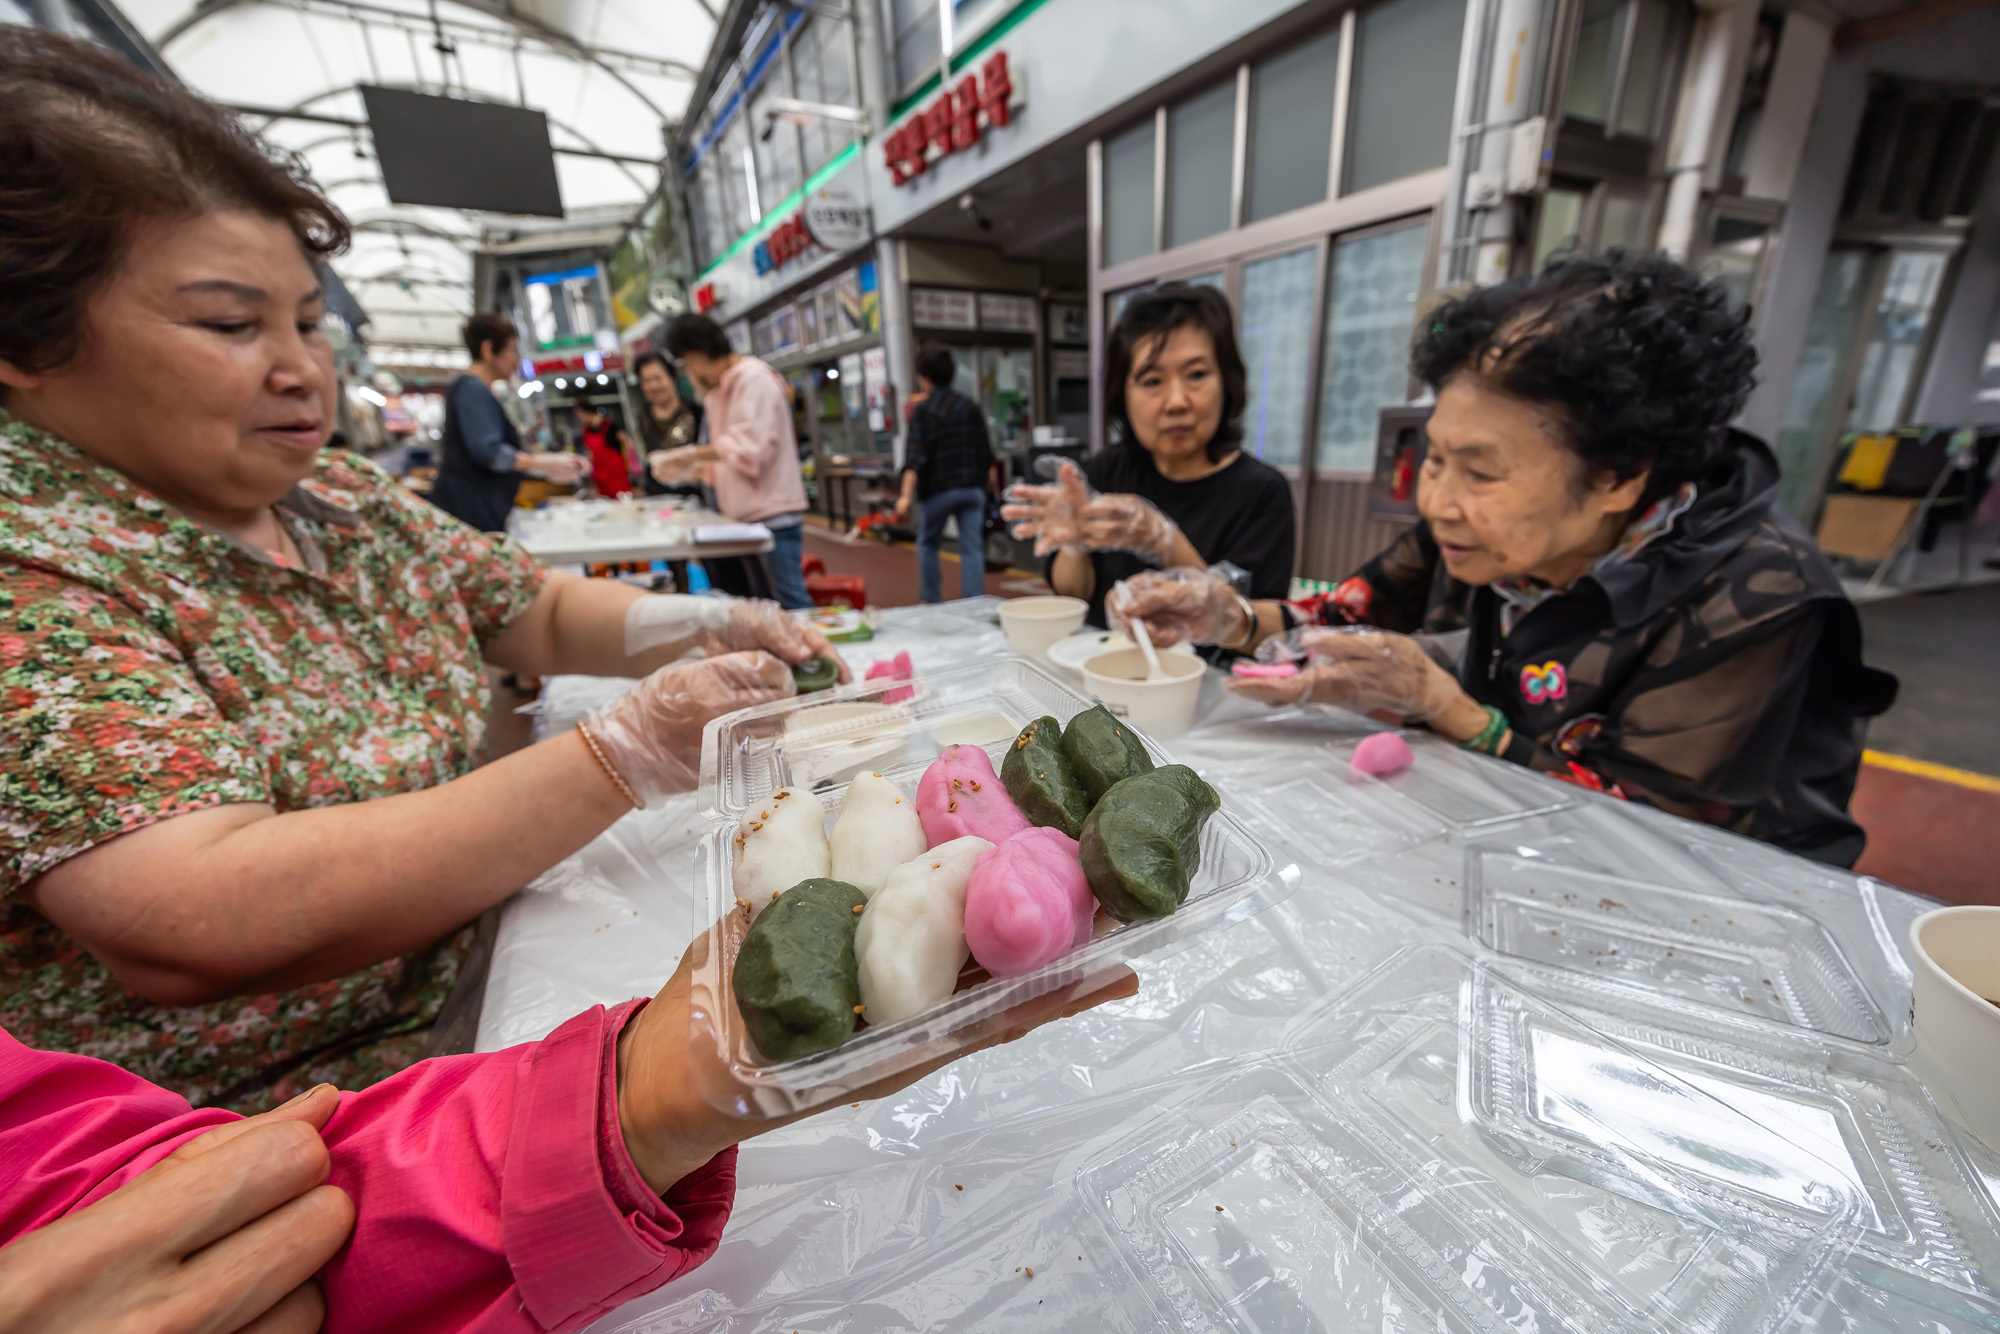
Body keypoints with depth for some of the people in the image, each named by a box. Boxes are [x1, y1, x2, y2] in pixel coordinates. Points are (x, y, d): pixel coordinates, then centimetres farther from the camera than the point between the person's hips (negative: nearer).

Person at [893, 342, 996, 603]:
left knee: (927, 543, 16)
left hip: (938, 490, -3)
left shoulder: (923, 410, -7)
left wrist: (906, 496, -21)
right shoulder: (970, 407, 7)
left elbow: (915, 457, -17)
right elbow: (986, 451, 13)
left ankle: (931, 601, 19)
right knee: (972, 549, 2)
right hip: (973, 488, 3)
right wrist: (987, 481, 28)